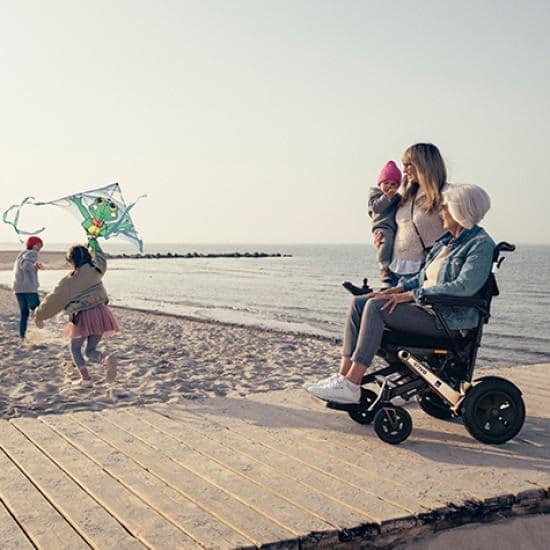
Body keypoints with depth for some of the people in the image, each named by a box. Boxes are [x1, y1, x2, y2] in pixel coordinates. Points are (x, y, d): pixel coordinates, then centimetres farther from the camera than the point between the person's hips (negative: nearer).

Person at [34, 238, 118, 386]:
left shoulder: (68, 280, -7)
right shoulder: (95, 270, 1)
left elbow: (53, 300, 2)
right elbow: (100, 258, 26)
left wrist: (39, 316, 15)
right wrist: (93, 243, 42)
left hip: (82, 317, -4)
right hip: (100, 313, 4)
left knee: (75, 349, 18)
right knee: (91, 350, 13)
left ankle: (85, 378, 4)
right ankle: (106, 359, -20)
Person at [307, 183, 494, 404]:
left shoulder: (481, 244, -10)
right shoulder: (447, 239, 19)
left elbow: (464, 286, -23)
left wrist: (410, 295, -21)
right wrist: (397, 289, 2)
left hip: (447, 317, -9)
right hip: (425, 305, 9)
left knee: (376, 307, -25)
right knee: (359, 303, -5)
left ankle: (351, 386, -25)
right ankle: (344, 375, -10)